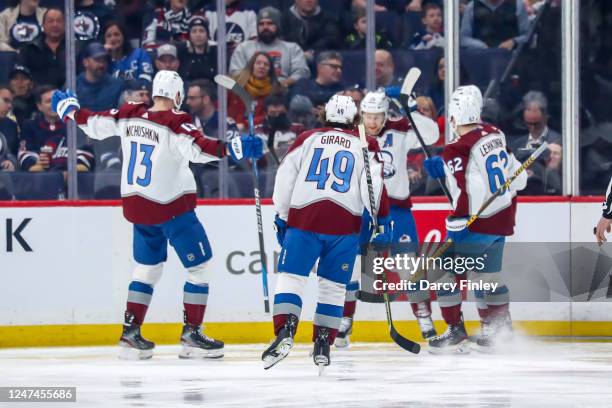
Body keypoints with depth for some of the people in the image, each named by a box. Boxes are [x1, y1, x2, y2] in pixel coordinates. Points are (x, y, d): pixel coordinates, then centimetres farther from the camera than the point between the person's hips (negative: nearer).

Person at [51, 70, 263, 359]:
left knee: (148, 267, 20)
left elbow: (94, 125, 11)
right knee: (200, 267, 3)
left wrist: (70, 109, 28)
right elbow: (197, 149, -32)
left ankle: (131, 332, 15)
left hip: (136, 203, 7)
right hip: (171, 206, -7)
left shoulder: (129, 115, 1)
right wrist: (234, 149, -39)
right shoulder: (175, 122, -17)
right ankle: (191, 335, 0)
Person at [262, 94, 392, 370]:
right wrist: (382, 220, 5)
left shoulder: (307, 139, 13)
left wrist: (281, 218, 18)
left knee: (291, 276, 0)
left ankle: (285, 332, -20)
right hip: (344, 225, 0)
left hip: (303, 220, 0)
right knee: (333, 285, 11)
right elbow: (374, 185, 0)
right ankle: (323, 344, 8)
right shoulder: (365, 145, 11)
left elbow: (284, 179, 10)